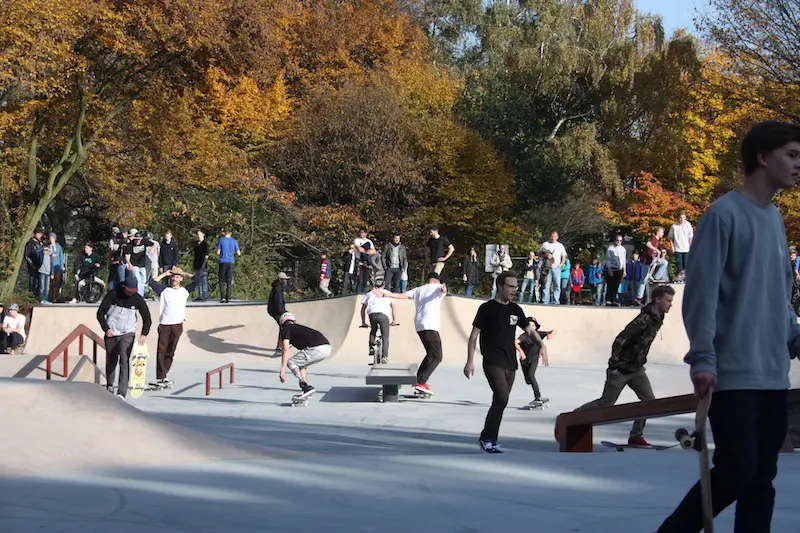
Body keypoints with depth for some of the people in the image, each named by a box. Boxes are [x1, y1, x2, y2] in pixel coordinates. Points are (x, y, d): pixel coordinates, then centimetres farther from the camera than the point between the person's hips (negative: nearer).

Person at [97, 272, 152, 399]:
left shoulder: (137, 299, -5)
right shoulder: (113, 294, -8)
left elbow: (147, 318, 1)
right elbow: (100, 313, -5)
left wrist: (144, 334, -13)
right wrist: (106, 328, -16)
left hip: (128, 333, -1)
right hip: (111, 333, 1)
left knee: (124, 360, -17)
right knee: (111, 361, 11)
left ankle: (122, 392, -23)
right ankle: (109, 385, 37)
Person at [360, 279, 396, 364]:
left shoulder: (369, 294, 30)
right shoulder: (388, 293, 29)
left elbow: (363, 309, 28)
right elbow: (393, 307, 24)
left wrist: (363, 322, 32)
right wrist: (394, 320, 31)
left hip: (372, 314, 1)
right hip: (384, 315, -1)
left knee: (373, 330, 31)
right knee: (385, 337, 4)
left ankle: (371, 348, 16)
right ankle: (384, 356, -10)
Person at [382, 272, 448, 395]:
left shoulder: (418, 290, 23)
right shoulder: (438, 287, 8)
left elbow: (402, 295, 10)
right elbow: (441, 288, -19)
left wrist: (384, 295, 9)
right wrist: (444, 289, -43)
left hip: (419, 326, 7)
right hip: (430, 326, -7)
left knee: (431, 354, 21)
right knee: (437, 357, -8)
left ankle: (418, 379, 18)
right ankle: (421, 382, -20)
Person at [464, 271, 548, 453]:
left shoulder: (515, 309, 12)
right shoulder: (487, 308, -4)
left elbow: (529, 329, 22)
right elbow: (474, 335, -3)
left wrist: (541, 344, 4)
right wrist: (470, 361, -9)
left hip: (510, 364, 6)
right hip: (493, 363, -6)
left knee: (500, 402, 7)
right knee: (502, 399, -19)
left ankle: (490, 441, 15)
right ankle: (486, 437, -8)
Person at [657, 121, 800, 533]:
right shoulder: (724, 214, -8)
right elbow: (701, 294, -13)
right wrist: (703, 359, -19)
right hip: (733, 374, -8)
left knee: (762, 477, 6)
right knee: (737, 471, -10)